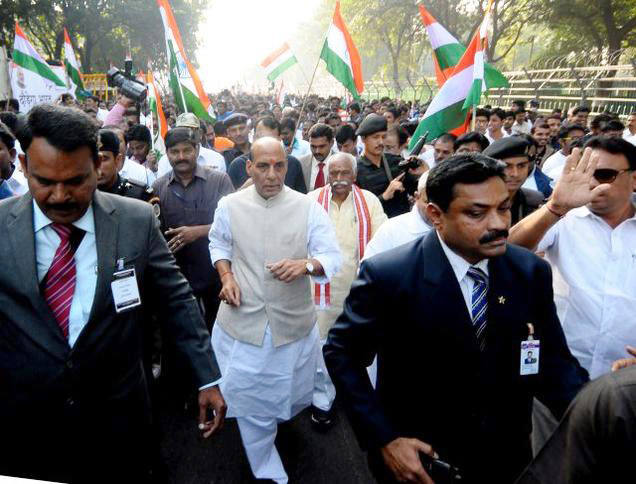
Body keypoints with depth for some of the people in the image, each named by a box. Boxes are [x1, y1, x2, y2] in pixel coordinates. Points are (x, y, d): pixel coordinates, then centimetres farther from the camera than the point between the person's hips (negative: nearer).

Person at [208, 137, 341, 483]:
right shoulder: (229, 205, -4)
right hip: (243, 321, 0)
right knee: (249, 401, 11)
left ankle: (276, 417, 58)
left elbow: (333, 257, -7)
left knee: (292, 396, 21)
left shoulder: (308, 207, -8)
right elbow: (218, 244, 13)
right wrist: (226, 277, -4)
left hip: (293, 322, 0)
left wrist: (305, 265, -28)